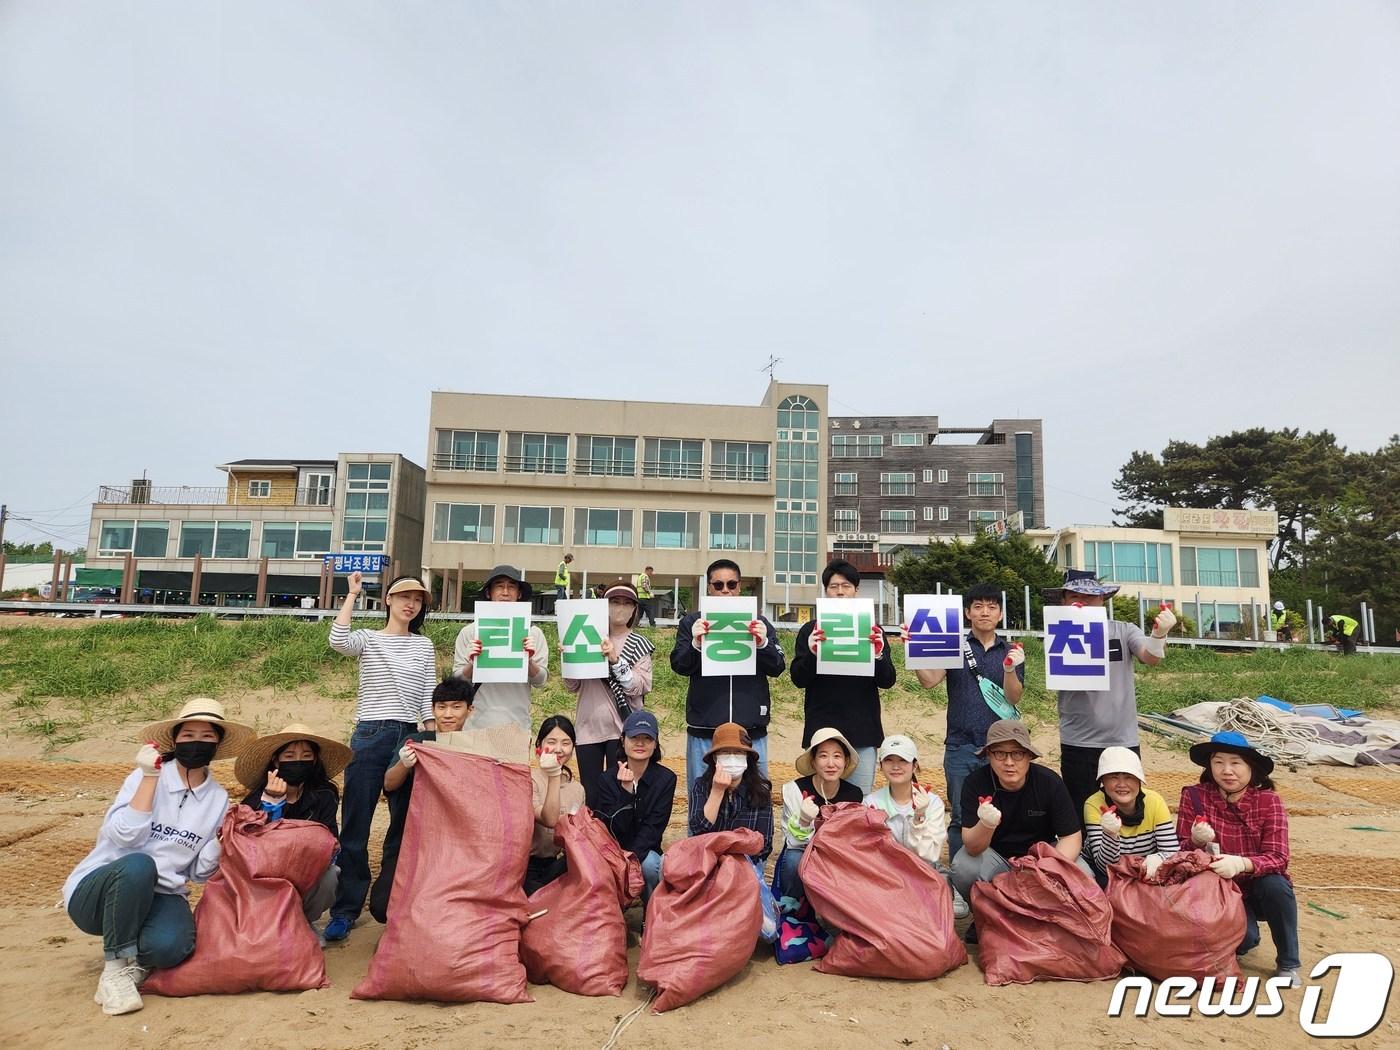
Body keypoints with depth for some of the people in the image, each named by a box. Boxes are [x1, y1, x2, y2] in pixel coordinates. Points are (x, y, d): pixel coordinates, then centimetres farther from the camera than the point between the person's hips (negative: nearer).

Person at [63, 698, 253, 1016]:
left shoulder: (218, 798, 3)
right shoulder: (146, 777, -6)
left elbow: (199, 871, 5)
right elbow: (125, 835, -22)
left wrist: (223, 841, -15)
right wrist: (149, 775, -22)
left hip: (159, 896, 2)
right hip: (96, 891, -2)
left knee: (170, 946, -32)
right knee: (138, 865, -37)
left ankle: (134, 955, 6)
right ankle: (116, 967, -17)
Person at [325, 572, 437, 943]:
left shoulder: (424, 646, 11)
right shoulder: (368, 640, 4)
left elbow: (429, 700, 10)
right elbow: (338, 640, -20)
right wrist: (352, 593, -13)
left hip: (409, 737, 2)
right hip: (369, 737, -2)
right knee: (355, 827, 2)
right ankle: (345, 910, 14)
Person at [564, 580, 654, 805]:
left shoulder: (639, 644, 3)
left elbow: (639, 687, -9)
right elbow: (573, 686, 10)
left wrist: (615, 659, -18)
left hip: (622, 728, -2)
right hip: (588, 726, 2)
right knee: (589, 795, 5)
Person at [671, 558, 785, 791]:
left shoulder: (759, 624, 10)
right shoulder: (692, 622, 8)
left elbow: (777, 667, 4)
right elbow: (679, 665, -1)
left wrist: (762, 644, -15)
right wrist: (696, 644, -20)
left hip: (751, 730, 1)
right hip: (704, 729, -1)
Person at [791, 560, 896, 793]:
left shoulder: (872, 631, 9)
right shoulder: (811, 631, 6)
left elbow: (887, 681, 3)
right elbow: (798, 679, -2)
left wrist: (878, 656, -18)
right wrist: (812, 653, -21)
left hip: (862, 732, 1)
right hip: (821, 730, -1)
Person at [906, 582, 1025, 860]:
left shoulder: (1012, 651, 9)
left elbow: (1014, 698, -3)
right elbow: (929, 680, -9)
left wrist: (1010, 669, -22)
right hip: (961, 746, -1)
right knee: (962, 819, 4)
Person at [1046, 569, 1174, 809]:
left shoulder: (1123, 631, 3)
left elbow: (1151, 657, -13)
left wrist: (1159, 635, -37)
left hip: (1124, 740, 1)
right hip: (1078, 744, -1)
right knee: (1082, 815, 8)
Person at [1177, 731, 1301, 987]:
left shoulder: (1268, 800, -12)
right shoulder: (1194, 796, -11)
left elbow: (1277, 858, -20)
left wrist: (1241, 864, -40)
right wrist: (1197, 843, -31)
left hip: (1259, 888, 1)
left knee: (1275, 884, -31)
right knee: (1243, 937, -26)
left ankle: (1288, 964, -8)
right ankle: (1244, 937, 14)